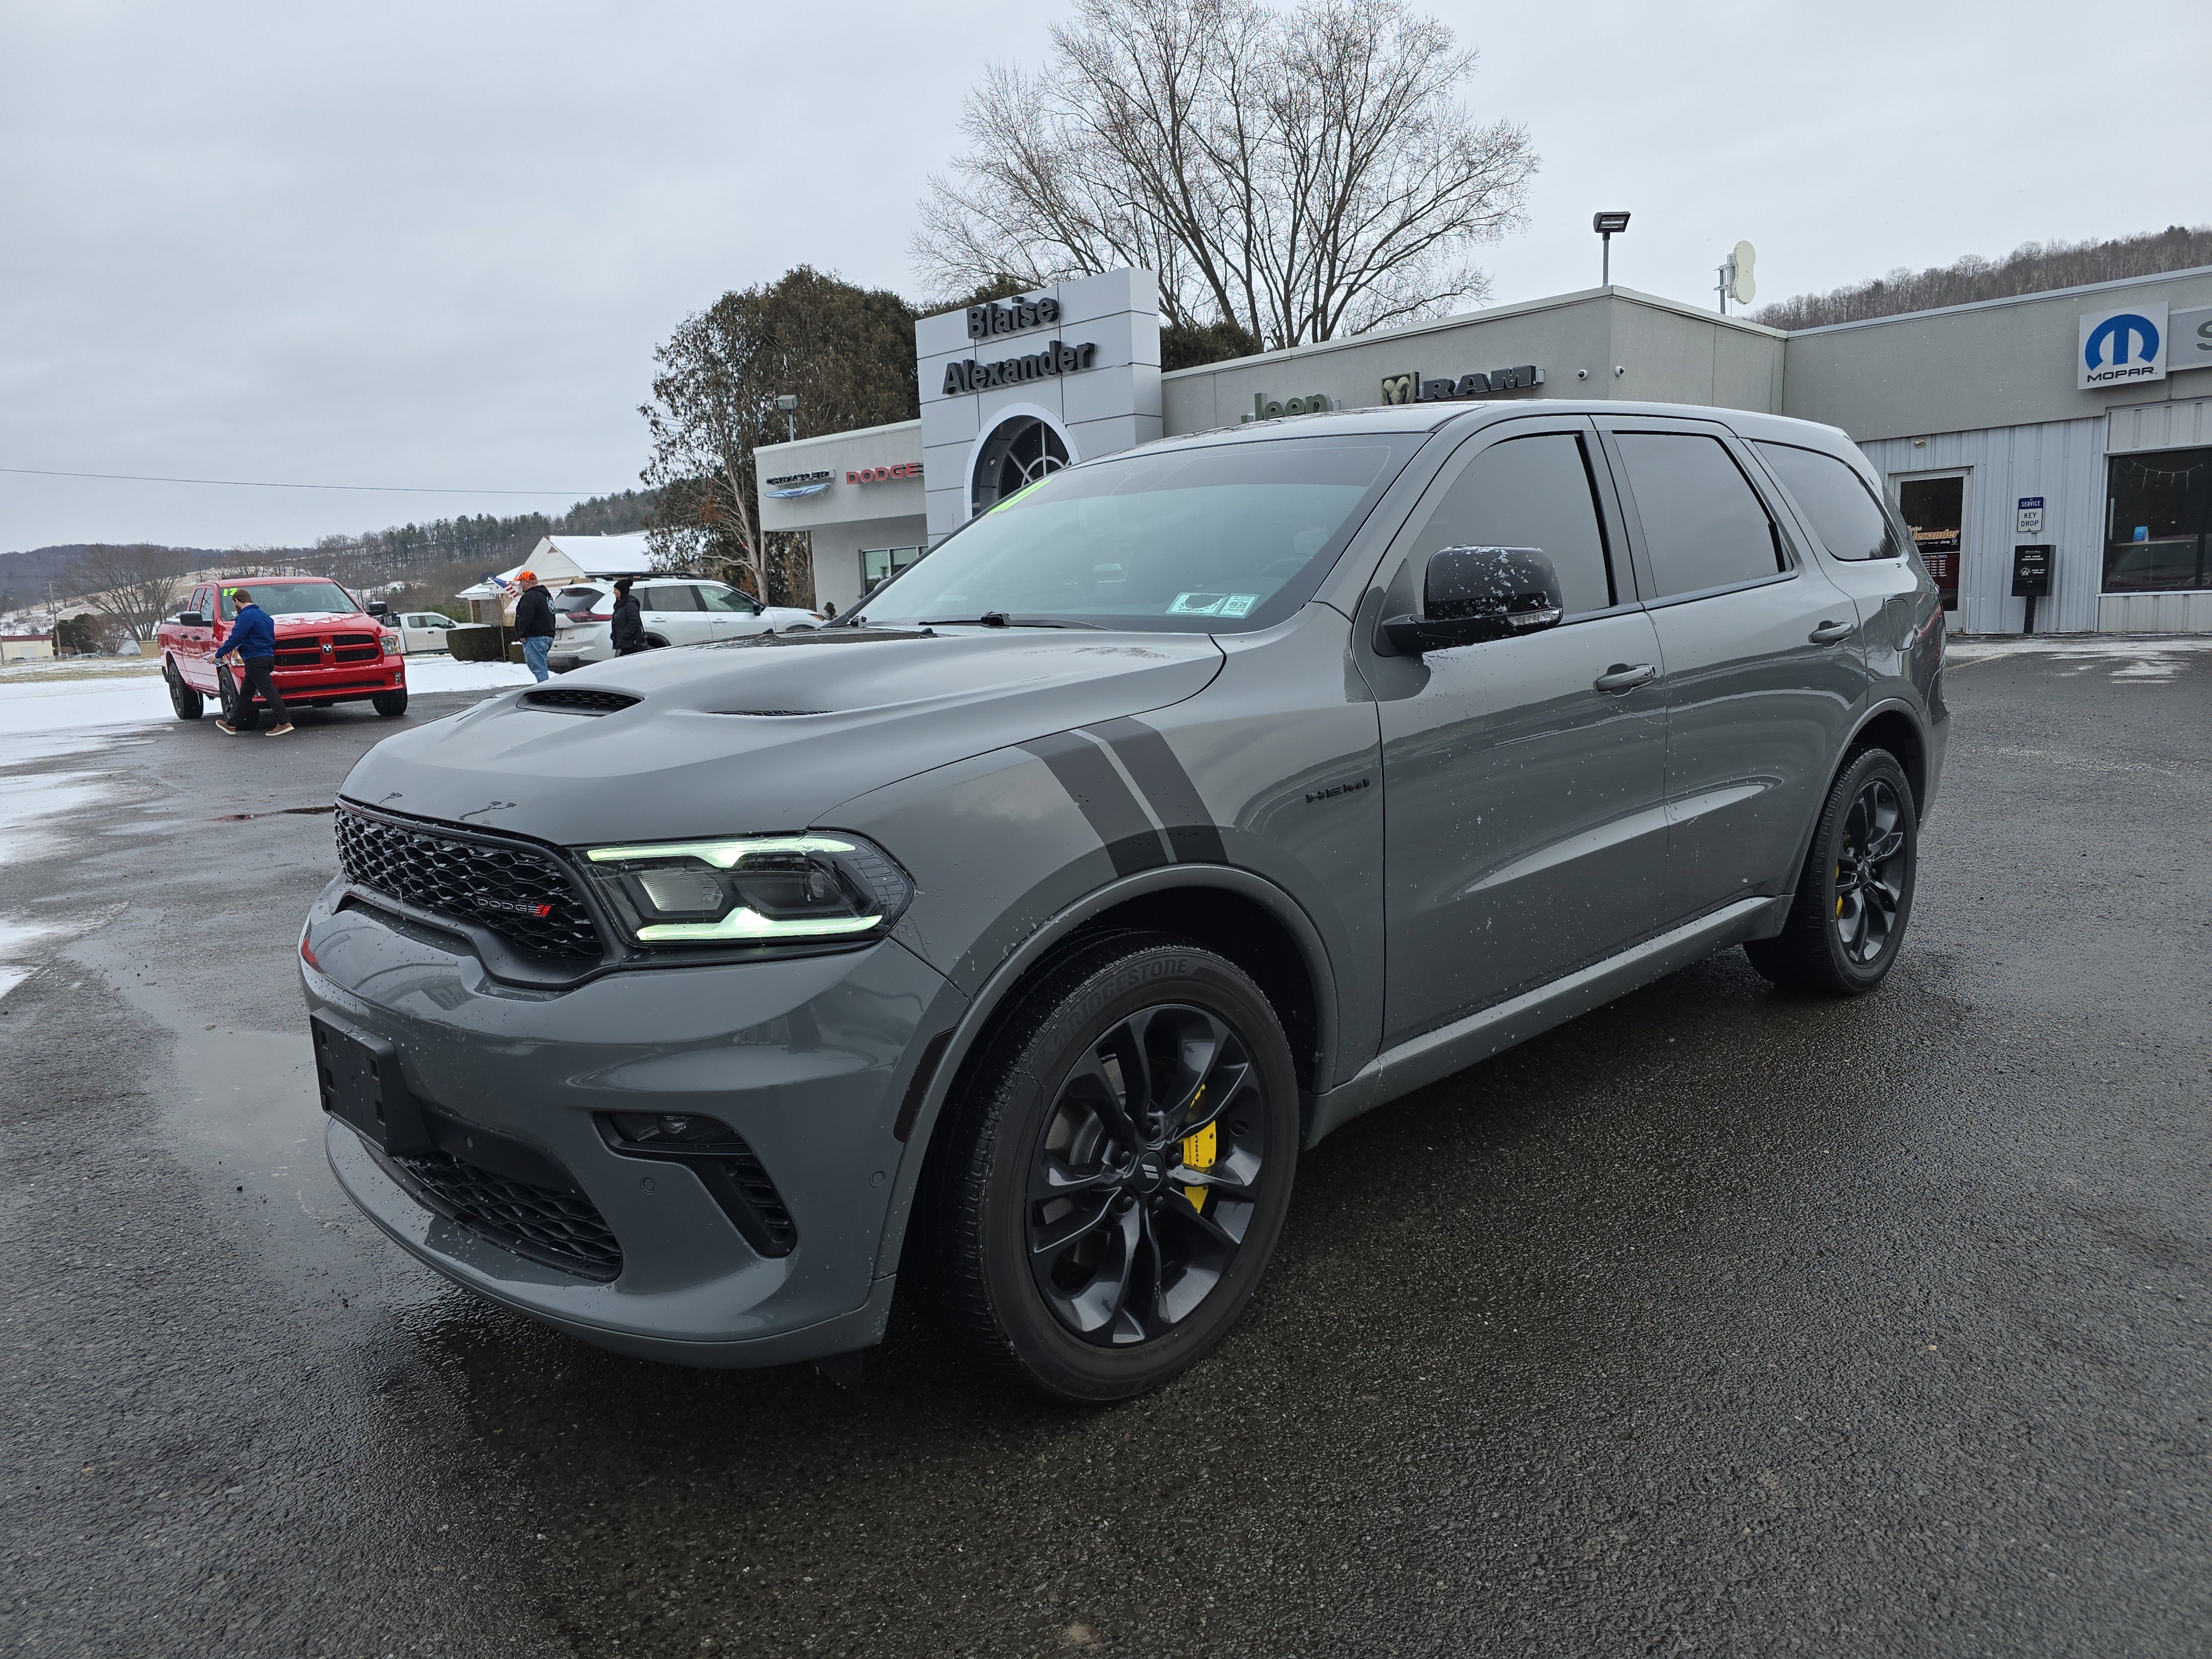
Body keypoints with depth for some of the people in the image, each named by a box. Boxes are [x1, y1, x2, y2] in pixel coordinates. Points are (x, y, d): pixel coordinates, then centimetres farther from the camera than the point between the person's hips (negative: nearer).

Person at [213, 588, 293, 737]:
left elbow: (235, 638, -15)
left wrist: (219, 654, -5)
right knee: (245, 693, 16)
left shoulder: (246, 616, -11)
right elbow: (272, 639, 24)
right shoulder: (264, 616, 19)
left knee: (268, 691, -14)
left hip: (255, 660, -10)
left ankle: (284, 723, -20)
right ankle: (232, 725, 25)